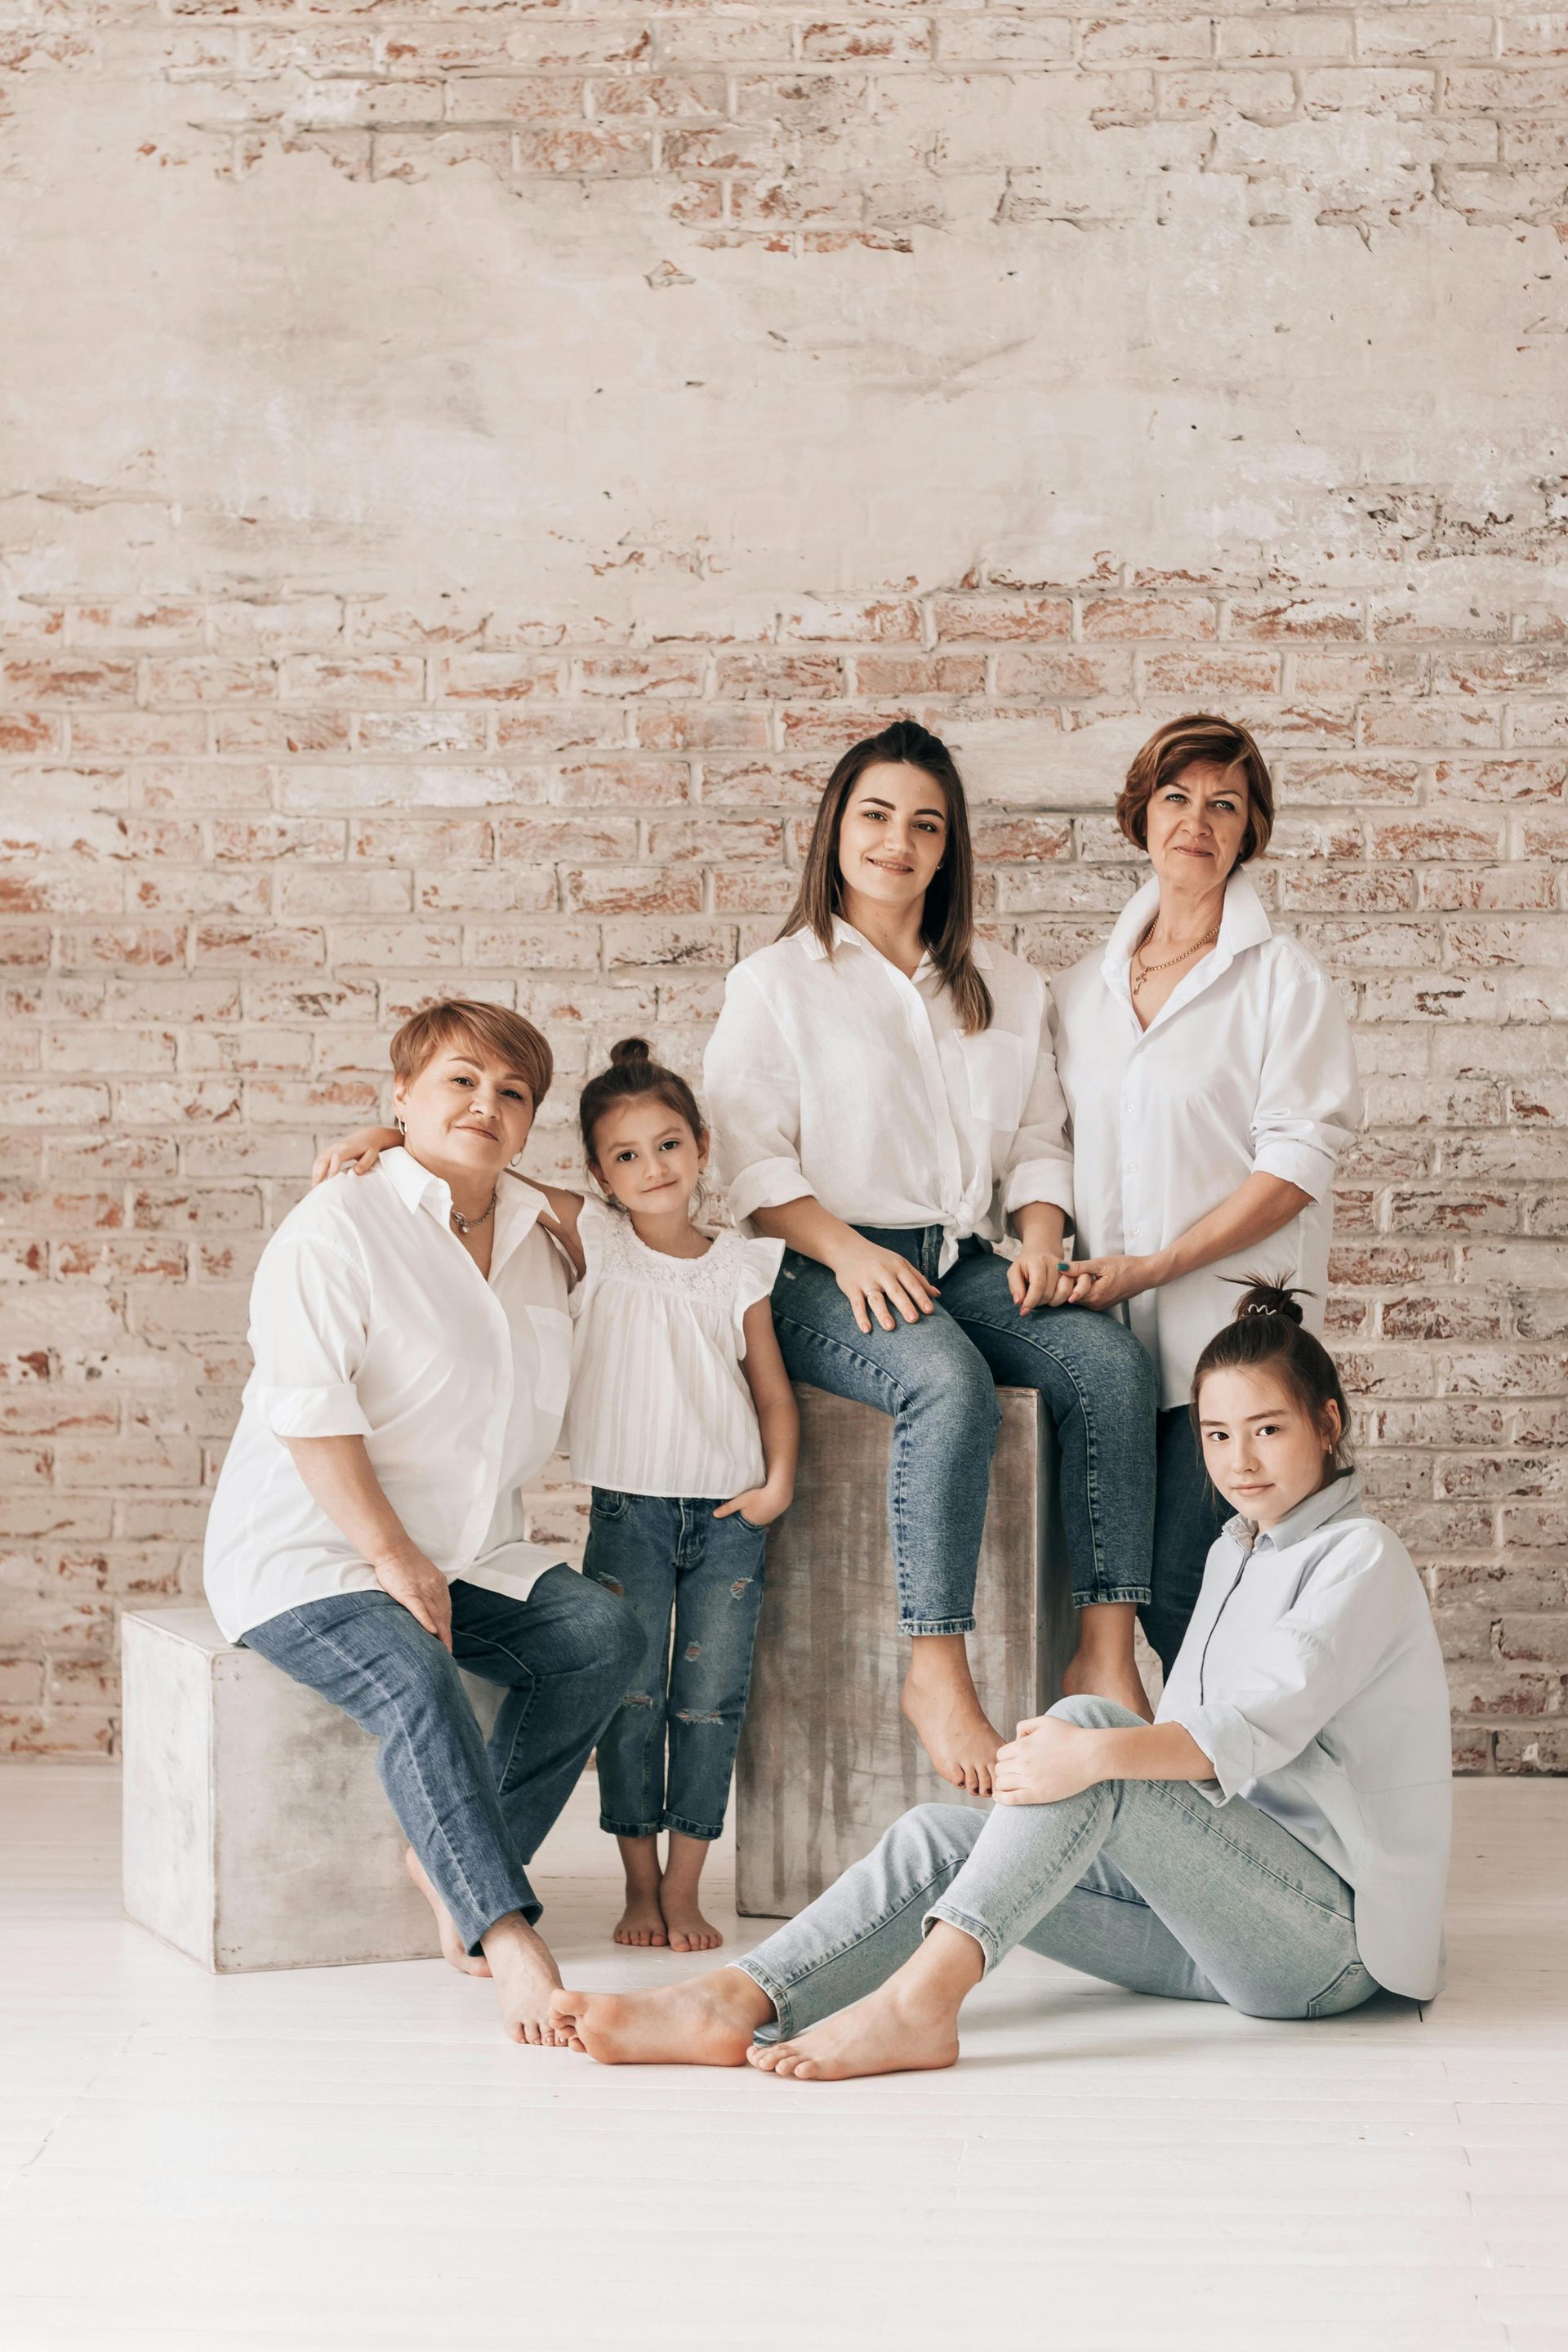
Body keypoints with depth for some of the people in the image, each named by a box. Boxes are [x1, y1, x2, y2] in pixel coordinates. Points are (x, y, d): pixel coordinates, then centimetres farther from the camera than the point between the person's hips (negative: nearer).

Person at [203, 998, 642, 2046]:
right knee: (414, 1677, -33)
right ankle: (509, 1933, -35)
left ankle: (453, 1861, -10)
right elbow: (310, 1415, -17)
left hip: (470, 1554, 7)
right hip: (308, 1554, -7)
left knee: (604, 1632, -16)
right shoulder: (338, 1226, -10)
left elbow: (541, 1415, 20)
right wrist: (391, 1558, -21)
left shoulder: (540, 1240, 12)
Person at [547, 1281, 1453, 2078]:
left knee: (1089, 1717, -28)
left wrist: (1099, 1753, -39)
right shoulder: (1238, 1550, 21)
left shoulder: (1361, 1558, -6)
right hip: (1226, 1920, 8)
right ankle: (735, 2002, -30)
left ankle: (918, 1999, -40)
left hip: (1332, 1935, -8)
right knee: (941, 1837, -11)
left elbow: (1262, 1725, -24)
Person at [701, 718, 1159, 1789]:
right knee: (948, 1382, -37)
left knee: (1114, 1361, -26)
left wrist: (1041, 1239, -2)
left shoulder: (1007, 986, 21)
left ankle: (1107, 1655, -26)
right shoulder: (776, 984, 8)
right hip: (831, 1275, -4)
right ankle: (938, 1673, -31)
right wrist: (847, 1249, -16)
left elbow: (1039, 1139, 20)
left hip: (967, 1262, 4)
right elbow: (751, 1160, 0)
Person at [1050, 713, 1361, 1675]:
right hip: (1111, 1339, 5)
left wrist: (1153, 1266, -14)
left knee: (1178, 1592, -12)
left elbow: (1296, 1169, -8)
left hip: (1229, 1333, -5)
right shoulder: (1084, 989, 15)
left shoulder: (1283, 977, -1)